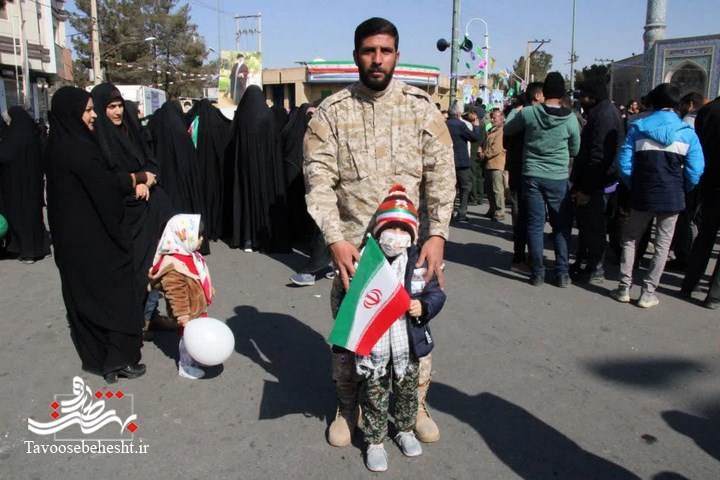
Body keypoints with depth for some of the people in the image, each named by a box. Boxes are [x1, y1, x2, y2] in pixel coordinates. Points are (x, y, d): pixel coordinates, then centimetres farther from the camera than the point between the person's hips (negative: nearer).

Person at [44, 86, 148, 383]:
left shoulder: (63, 144, 9)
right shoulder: (74, 148, -20)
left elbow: (97, 177, 8)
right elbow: (106, 182, -20)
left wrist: (134, 181, -5)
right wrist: (140, 178, -3)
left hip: (74, 233, 9)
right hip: (92, 235, -9)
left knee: (85, 292, 15)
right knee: (113, 291, 1)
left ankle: (95, 355, 27)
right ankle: (117, 359, 7)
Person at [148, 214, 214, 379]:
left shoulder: (190, 255, 0)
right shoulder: (173, 266, -31)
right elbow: (175, 294, -30)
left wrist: (209, 289, 28)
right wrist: (182, 315, -28)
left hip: (197, 307, 10)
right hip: (188, 312, -10)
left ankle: (190, 360, 43)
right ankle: (185, 367, 26)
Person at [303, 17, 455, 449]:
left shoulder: (421, 108, 2)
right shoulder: (331, 112, 0)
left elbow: (441, 175, -3)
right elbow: (319, 180, -6)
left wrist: (437, 235, -14)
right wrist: (335, 239, -17)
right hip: (352, 245, 0)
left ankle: (416, 405, 33)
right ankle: (348, 407, 32)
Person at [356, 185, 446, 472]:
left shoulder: (419, 262, -7)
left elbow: (435, 293, -3)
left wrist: (424, 307, -21)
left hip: (408, 343, 2)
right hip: (374, 345, -2)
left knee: (407, 391, 22)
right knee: (375, 395, 12)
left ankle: (405, 430, 46)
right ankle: (375, 441, 30)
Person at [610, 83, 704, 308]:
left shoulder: (638, 127, 0)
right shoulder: (687, 132, -1)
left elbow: (624, 163, -5)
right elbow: (695, 170, -5)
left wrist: (633, 187, 8)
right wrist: (682, 190, 11)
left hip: (642, 195, 0)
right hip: (672, 197, 0)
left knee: (630, 239, 15)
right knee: (662, 244, 9)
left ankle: (624, 288, 13)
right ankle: (648, 293, 10)